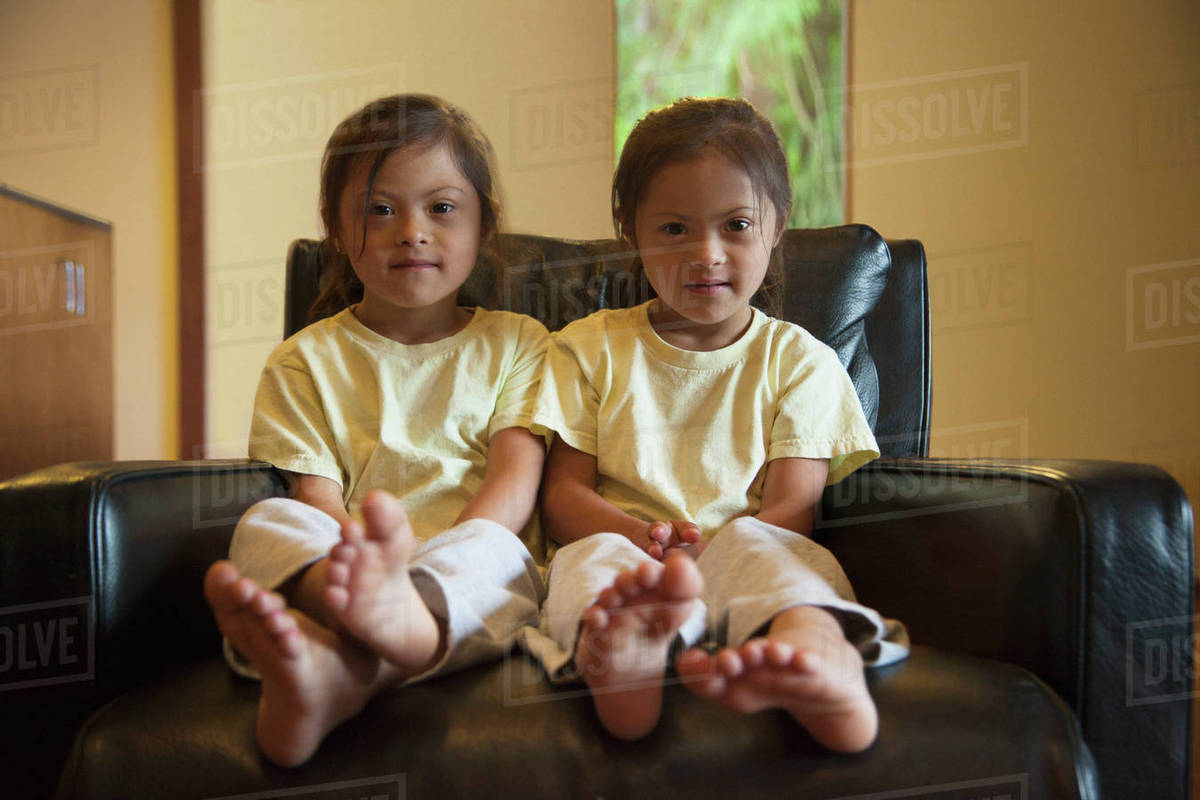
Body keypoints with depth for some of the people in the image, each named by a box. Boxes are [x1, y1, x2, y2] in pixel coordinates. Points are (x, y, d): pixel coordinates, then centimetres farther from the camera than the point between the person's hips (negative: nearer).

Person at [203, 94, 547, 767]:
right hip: (324, 561, 1)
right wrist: (360, 564, -22)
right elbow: (318, 501, 2)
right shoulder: (306, 361, 16)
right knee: (267, 523, -28)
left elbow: (516, 482, 2)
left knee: (494, 549, -33)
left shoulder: (516, 343, 17)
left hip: (475, 564, 0)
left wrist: (432, 556, -19)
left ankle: (340, 667, -62)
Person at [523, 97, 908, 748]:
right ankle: (617, 647, -67)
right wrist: (647, 540, -14)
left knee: (751, 545, -33)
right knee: (593, 554, -33)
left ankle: (815, 649, -66)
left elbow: (790, 510, 3)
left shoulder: (799, 361, 15)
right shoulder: (589, 349, 18)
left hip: (744, 564, 0)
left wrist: (705, 550, -20)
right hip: (621, 560, 1)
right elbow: (562, 495, 9)